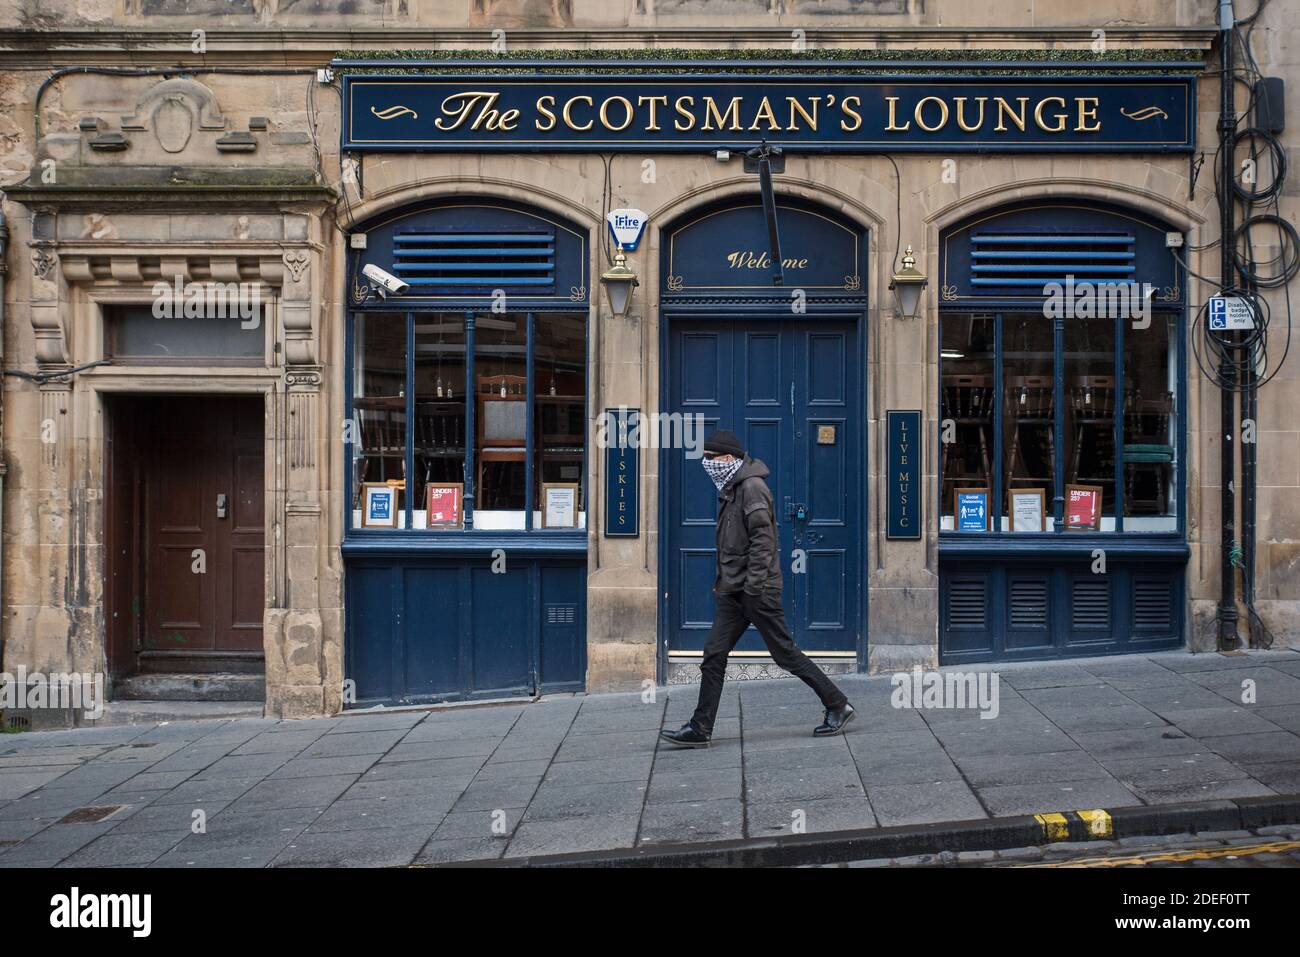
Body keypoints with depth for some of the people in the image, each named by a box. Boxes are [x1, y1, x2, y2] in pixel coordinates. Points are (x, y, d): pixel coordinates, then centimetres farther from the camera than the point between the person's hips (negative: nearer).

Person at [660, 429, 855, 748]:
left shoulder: (752, 487, -13)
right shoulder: (730, 489, 16)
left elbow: (762, 539, -20)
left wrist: (753, 585, -22)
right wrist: (722, 582, 18)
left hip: (758, 590, -9)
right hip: (732, 591, 9)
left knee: (785, 652, 0)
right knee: (713, 655, 3)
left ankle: (837, 706, 14)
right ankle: (699, 729, 5)